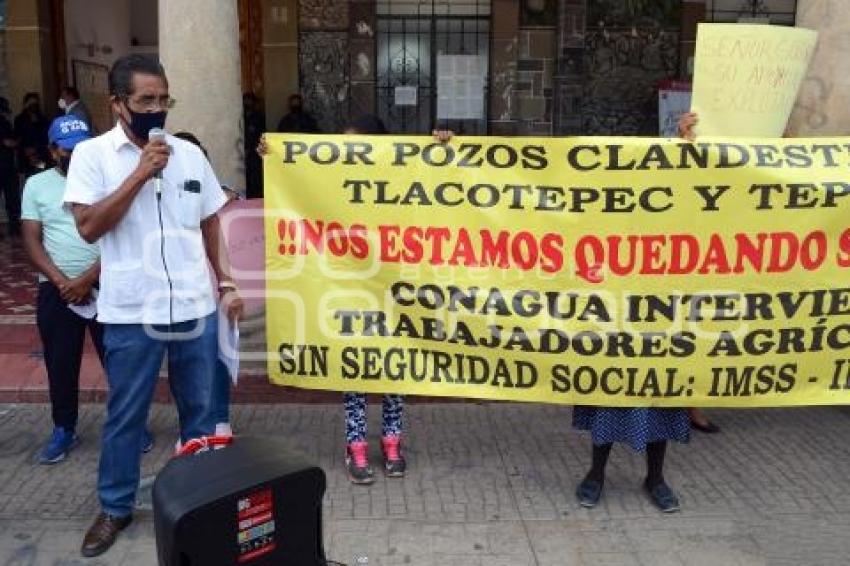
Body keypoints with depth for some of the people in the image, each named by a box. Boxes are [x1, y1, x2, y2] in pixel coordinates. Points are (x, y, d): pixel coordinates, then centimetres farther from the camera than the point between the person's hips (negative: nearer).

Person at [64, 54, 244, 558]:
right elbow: (89, 227, -13)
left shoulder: (190, 153, 6)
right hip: (131, 312, -3)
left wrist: (226, 283, 9)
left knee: (200, 410, 14)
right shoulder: (93, 154, -3)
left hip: (195, 307, 3)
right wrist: (140, 173, -16)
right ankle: (115, 507, 29)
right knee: (125, 416, 11)